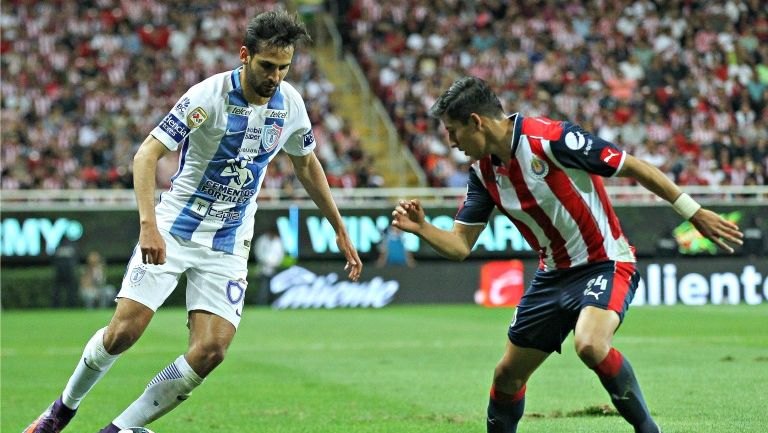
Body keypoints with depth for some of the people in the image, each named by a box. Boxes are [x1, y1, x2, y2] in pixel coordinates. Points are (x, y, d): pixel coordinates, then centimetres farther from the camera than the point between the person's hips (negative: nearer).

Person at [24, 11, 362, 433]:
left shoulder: (290, 103, -1)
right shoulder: (209, 96, -17)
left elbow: (306, 165, 18)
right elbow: (147, 153, -20)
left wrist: (340, 231, 20)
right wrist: (148, 224, -33)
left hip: (228, 246, 4)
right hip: (172, 230, -4)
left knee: (211, 349, -14)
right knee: (124, 330, -13)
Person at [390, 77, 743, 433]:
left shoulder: (550, 138, -22)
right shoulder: (483, 172, 1)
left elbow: (635, 168, -17)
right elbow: (460, 245, 4)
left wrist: (695, 213, -16)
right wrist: (420, 227, -15)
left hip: (605, 264, -8)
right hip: (554, 274, 8)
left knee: (589, 345, -34)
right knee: (508, 374, 8)